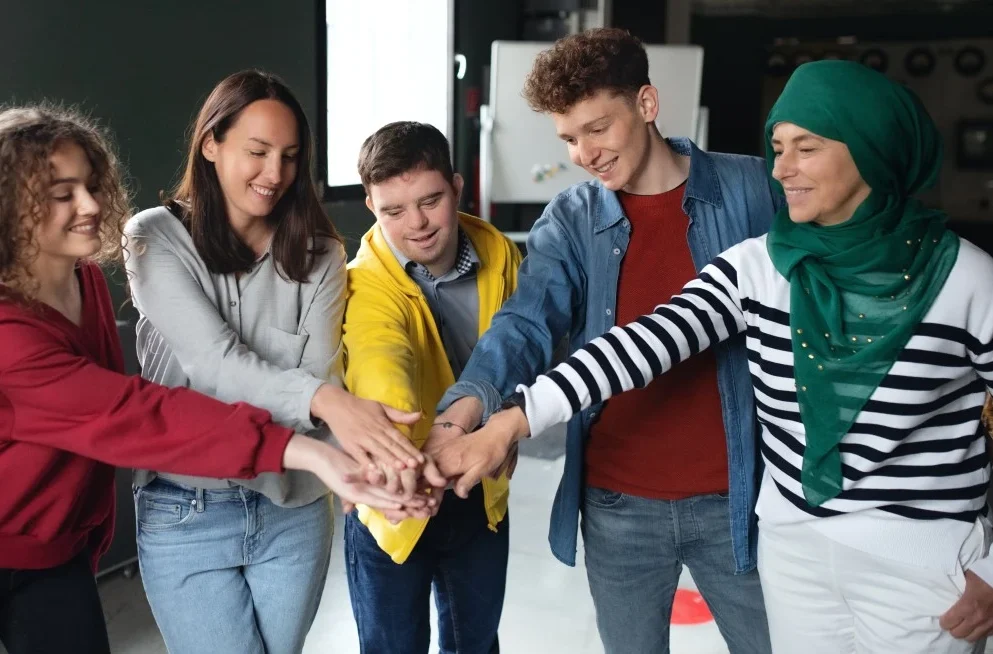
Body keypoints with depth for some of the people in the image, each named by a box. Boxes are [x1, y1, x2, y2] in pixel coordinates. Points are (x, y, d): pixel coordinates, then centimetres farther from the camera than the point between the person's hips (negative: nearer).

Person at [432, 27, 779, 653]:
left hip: (732, 496, -1)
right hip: (617, 504, 2)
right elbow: (526, 324, -16)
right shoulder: (568, 221, -1)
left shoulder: (752, 189, -5)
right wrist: (465, 407, -36)